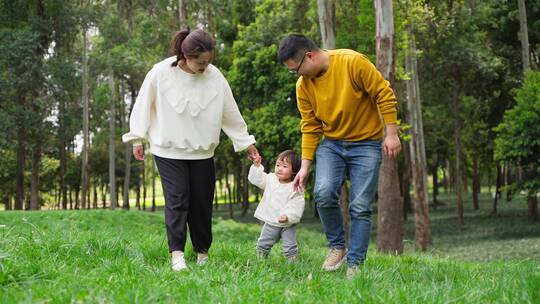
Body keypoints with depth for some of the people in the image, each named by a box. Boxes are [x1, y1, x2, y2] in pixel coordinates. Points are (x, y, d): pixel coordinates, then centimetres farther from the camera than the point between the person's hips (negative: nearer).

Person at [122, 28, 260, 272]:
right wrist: (137, 138, 5)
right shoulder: (160, 74, -15)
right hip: (168, 150, -2)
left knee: (202, 202, 6)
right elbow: (144, 105, -1)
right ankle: (177, 254, -11)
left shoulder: (215, 77, -10)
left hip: (202, 151, 2)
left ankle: (202, 252, 20)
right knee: (177, 199, -11)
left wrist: (246, 142, 8)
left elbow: (231, 113, 2)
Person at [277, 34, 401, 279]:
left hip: (366, 144, -3)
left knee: (360, 208, -6)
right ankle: (337, 247, 2)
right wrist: (305, 165, -1)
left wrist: (391, 133, -14)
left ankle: (355, 263, 5)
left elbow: (384, 94, -13)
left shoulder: (353, 63, -19)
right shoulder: (303, 85, -4)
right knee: (324, 193, -19)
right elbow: (310, 128, 2)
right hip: (331, 144, 3)